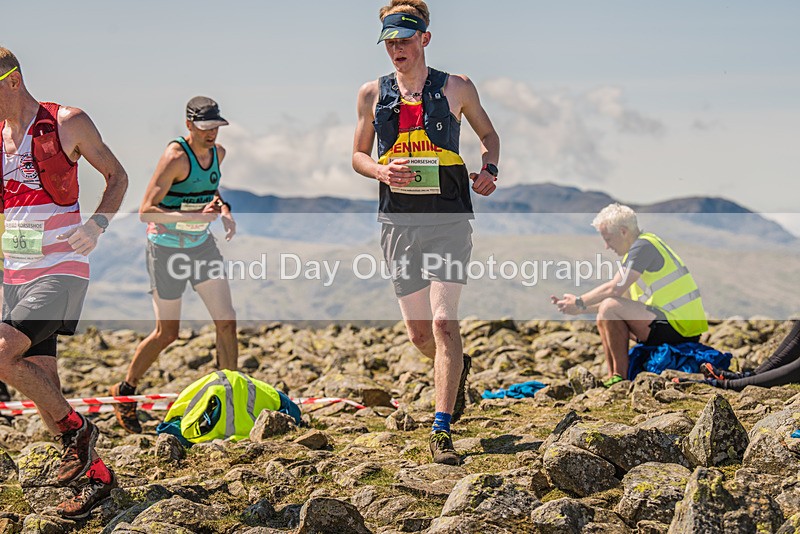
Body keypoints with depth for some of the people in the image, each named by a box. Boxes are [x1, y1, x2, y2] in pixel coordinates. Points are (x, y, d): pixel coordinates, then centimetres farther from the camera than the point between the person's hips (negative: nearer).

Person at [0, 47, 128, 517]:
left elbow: (117, 176, 3)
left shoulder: (67, 123, -5)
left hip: (61, 270, -6)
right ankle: (96, 475, 19)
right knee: (41, 384, 6)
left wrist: (97, 224, -15)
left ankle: (77, 429, -7)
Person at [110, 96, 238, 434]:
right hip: (167, 248, -6)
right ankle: (124, 392, 23)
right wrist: (196, 216, -34)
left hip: (202, 244, 7)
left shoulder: (218, 153, 2)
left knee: (226, 322, -4)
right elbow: (146, 211, -26)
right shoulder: (175, 157, -22)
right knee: (167, 333, 2)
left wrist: (224, 211, 4)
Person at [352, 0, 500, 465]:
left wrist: (490, 170, -2)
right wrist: (381, 171, -7)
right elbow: (358, 155, 15)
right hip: (399, 221, 3)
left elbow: (489, 134, 18)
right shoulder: (373, 94, 8)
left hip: (448, 219, -3)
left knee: (443, 322, -15)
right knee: (419, 331, 8)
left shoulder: (457, 89, 3)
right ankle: (458, 368, 42)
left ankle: (442, 430, -13)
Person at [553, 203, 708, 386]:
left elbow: (614, 289, -19)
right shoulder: (643, 246, 20)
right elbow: (621, 298, 21)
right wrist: (577, 308, 15)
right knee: (605, 320, 16)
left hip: (677, 328, -11)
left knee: (610, 308, -21)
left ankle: (620, 376, -15)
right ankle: (612, 377, 8)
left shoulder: (643, 246, -12)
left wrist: (580, 303, -6)